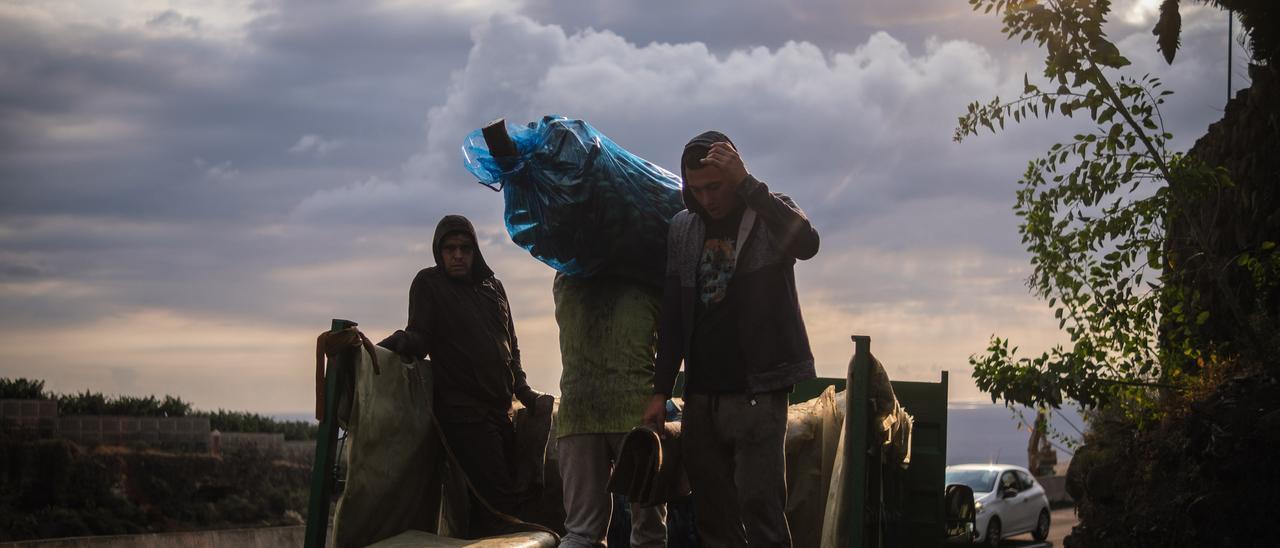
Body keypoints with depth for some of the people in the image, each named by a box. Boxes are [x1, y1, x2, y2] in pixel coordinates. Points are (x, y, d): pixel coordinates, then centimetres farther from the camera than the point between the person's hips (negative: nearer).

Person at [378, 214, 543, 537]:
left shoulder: (492, 286, 19)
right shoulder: (429, 283, 3)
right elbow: (420, 340, -8)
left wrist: (523, 391, 19)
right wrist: (398, 342, -29)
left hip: (500, 410, 7)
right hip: (463, 411, -7)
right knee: (500, 501, -19)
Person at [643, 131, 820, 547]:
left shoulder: (771, 214, -1)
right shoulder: (683, 228, 11)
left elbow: (807, 243, -25)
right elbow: (672, 315, 14)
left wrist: (746, 183, -26)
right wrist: (661, 390, 11)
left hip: (757, 391, -5)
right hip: (701, 395, 5)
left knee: (758, 502, -13)